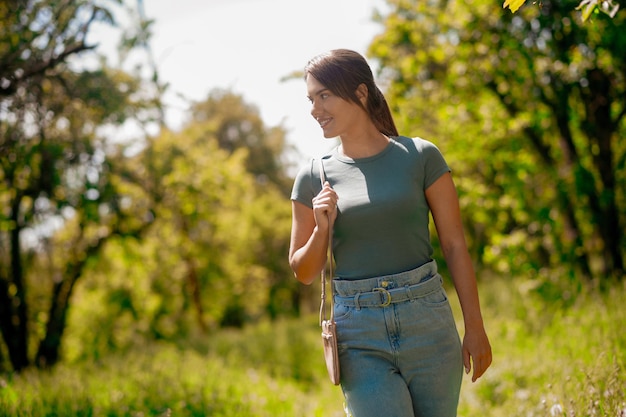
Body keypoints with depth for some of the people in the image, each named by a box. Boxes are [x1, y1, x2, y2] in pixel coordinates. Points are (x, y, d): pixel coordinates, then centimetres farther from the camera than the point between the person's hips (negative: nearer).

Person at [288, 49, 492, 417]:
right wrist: (321, 229, -10)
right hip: (360, 338, 1)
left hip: (427, 321, 0)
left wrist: (475, 327, -2)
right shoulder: (313, 176, 4)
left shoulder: (421, 156, -1)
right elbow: (304, 273, 9)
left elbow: (455, 245, 1)